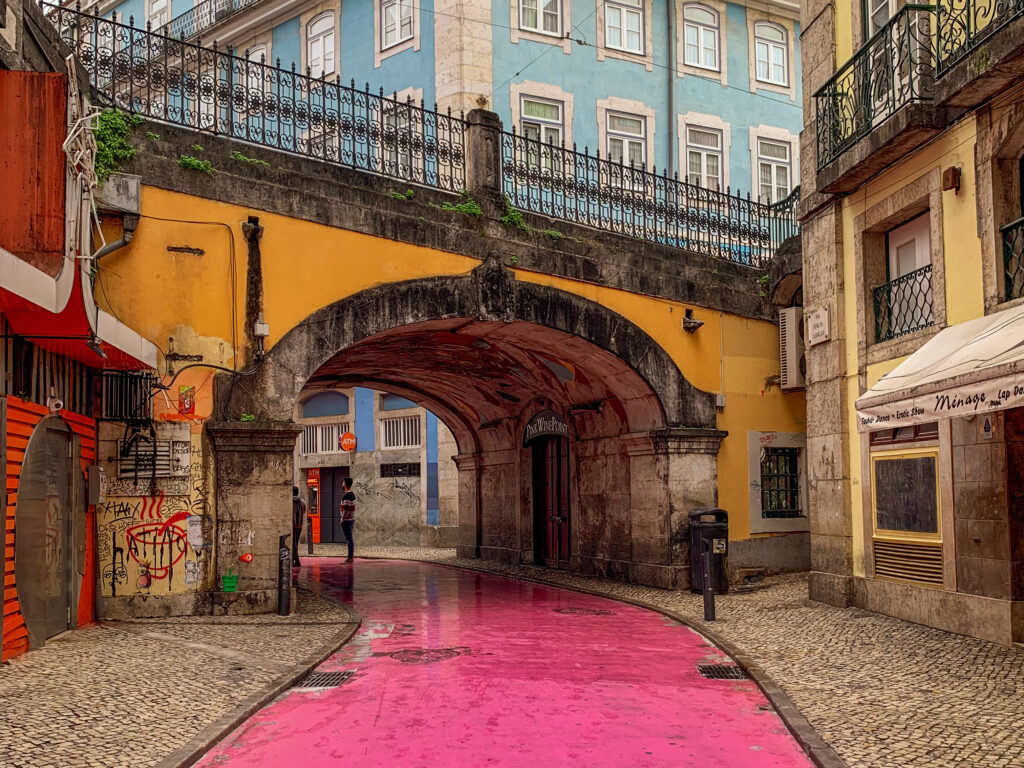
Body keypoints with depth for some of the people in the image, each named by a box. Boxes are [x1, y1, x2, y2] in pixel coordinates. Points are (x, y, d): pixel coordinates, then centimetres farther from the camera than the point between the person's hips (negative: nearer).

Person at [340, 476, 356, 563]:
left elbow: (346, 509, -22)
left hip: (346, 520, -10)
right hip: (351, 519, 10)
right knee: (350, 538, 13)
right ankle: (350, 557, 17)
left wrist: (343, 519, -16)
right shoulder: (352, 494, 14)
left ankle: (350, 557, -6)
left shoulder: (346, 495, -17)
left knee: (349, 538, -7)